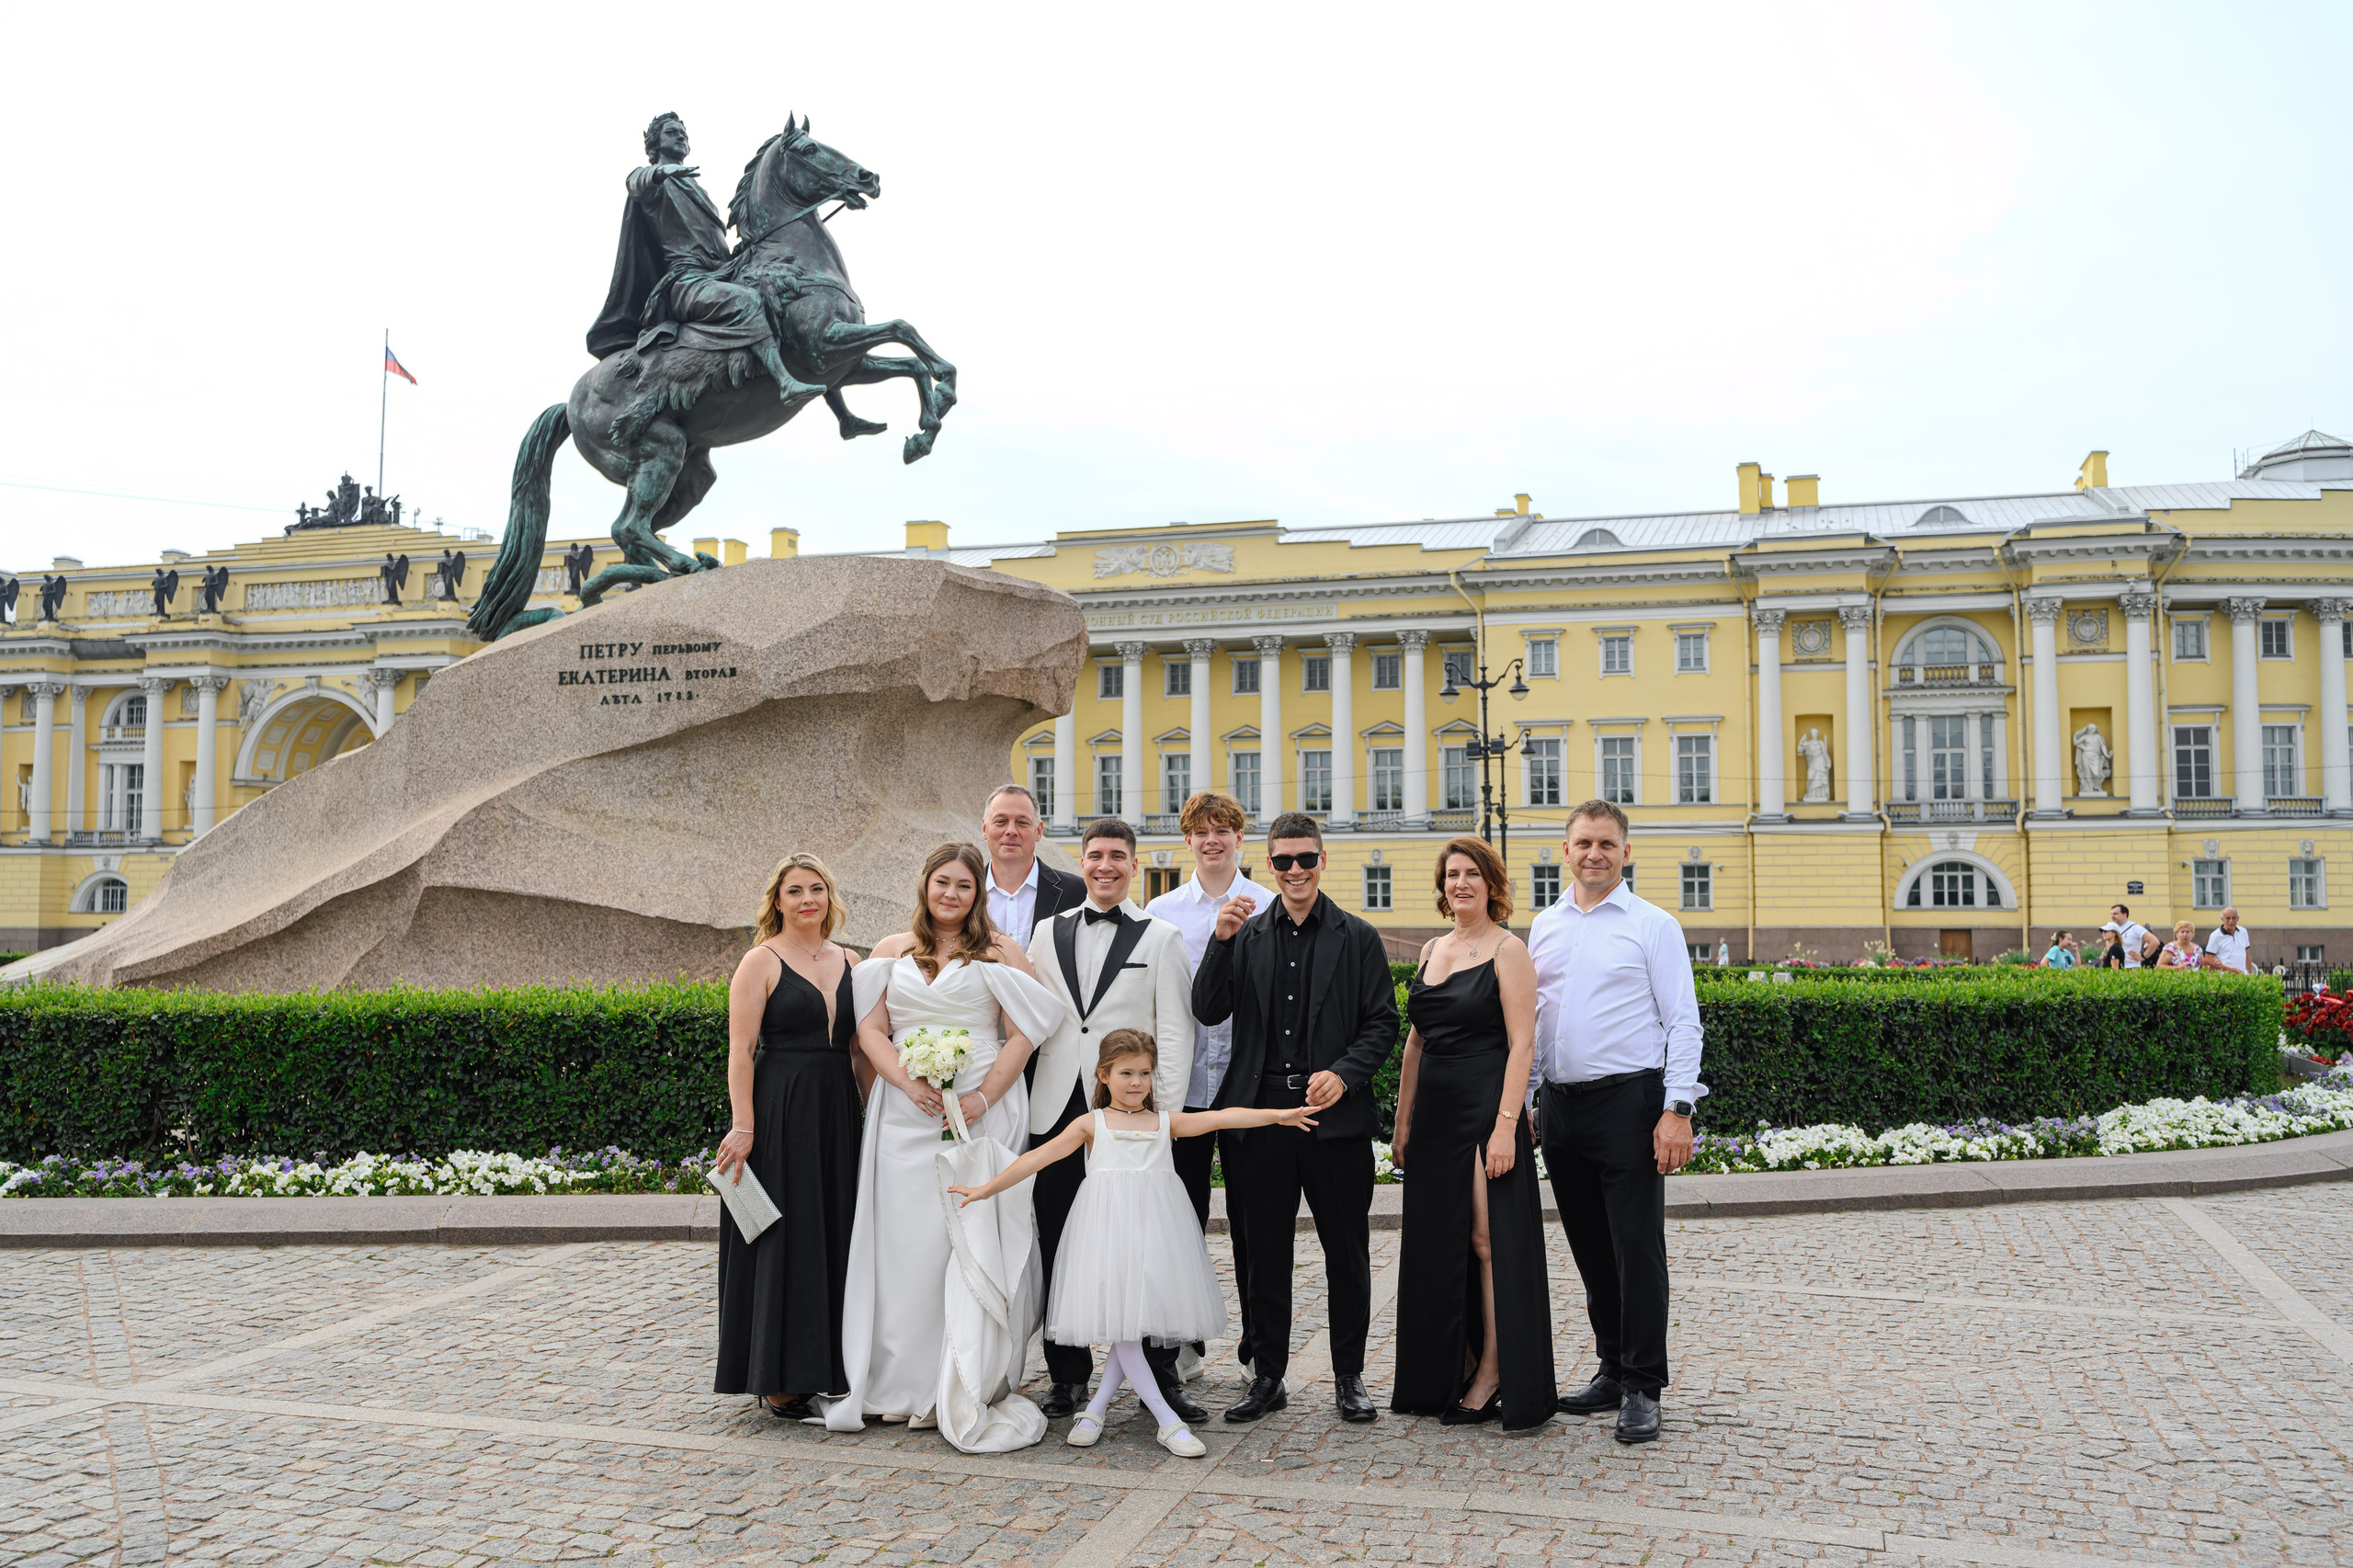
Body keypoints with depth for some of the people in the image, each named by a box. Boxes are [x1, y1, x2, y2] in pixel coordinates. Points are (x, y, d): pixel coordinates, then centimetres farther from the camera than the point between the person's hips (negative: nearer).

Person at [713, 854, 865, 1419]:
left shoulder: (849, 963, 12)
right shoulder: (761, 962, -4)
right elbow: (741, 1051, -10)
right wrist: (743, 1127, -16)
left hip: (839, 1117, 5)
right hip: (780, 1114, -5)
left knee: (837, 1238, 9)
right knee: (785, 1240, 0)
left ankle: (832, 1366, 20)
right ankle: (781, 1378, 10)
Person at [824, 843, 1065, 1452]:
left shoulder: (999, 950, 5)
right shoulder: (892, 951, 13)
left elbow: (1021, 1034, -2)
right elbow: (871, 1029, 5)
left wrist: (983, 1098, -13)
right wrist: (911, 1084, -11)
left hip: (983, 1112, -2)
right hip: (906, 1115, 3)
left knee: (979, 1240, -5)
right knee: (907, 1241, 2)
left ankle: (969, 1390, 1)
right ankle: (909, 1384, 11)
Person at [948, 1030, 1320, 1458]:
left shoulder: (1165, 1122, 13)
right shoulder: (1092, 1124, 9)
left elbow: (1221, 1117, 0)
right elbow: (1040, 1157, 4)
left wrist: (1277, 1114, -11)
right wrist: (987, 1188, -1)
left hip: (1154, 1229, 2)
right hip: (1108, 1227, -2)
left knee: (1142, 1322, 0)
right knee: (1120, 1324, -9)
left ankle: (1096, 1409, 14)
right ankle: (1168, 1422, -6)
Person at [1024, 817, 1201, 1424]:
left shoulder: (1161, 937, 3)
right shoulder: (1048, 932, 12)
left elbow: (1175, 1032, -1)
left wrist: (1166, 1111, -8)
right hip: (1057, 1111, 3)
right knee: (1058, 1246, 7)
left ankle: (1161, 1374, 12)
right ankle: (1069, 1374, 18)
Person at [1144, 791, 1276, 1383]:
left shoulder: (1270, 909, 2)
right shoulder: (1161, 912, 7)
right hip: (1181, 1083, 2)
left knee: (1252, 1218, 6)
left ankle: (1258, 1345, 17)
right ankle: (1184, 1340, 19)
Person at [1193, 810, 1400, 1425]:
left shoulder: (1358, 938, 5)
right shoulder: (1246, 935, 9)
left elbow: (1382, 1022, 2)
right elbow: (1208, 1011, -1)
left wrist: (1343, 1074, -14)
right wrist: (1221, 941, -13)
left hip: (1336, 1116, -1)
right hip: (1262, 1114, 1)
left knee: (1347, 1254, 7)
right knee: (1265, 1254, 9)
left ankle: (1349, 1378, 20)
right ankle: (1267, 1377, 20)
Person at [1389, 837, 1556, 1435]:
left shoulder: (1507, 949, -6)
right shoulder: (1432, 950, 14)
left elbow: (1521, 1045, -12)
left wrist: (1506, 1125, -19)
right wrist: (1403, 1121, 14)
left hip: (1486, 1106, -7)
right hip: (1435, 1112, 7)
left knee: (1489, 1239, -3)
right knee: (1436, 1243, 9)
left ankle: (1494, 1375, 7)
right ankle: (1450, 1369, 20)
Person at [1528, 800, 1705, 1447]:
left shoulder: (1653, 925, -2)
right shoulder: (1544, 927, 13)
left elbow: (1682, 1022, -6)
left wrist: (1678, 1110, -14)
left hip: (1628, 1101, -5)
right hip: (1561, 1104, 5)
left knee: (1637, 1245, -3)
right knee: (1590, 1247, 12)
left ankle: (1642, 1388, 6)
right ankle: (1613, 1369, 24)